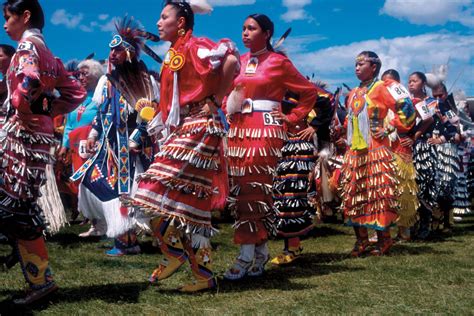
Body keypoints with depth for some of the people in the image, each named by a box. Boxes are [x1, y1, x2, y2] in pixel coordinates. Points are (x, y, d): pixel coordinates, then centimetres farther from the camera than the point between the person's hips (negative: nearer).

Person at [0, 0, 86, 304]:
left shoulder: (27, 44, -6)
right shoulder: (48, 55, 20)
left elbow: (29, 79, -28)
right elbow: (76, 92, 19)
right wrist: (48, 111, 11)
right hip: (40, 133, 9)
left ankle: (42, 279, -1)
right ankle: (39, 278, 14)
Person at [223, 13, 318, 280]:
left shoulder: (279, 62, 0)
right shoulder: (238, 62, 13)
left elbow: (310, 91, 5)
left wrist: (292, 119, 0)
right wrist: (229, 108, 5)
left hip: (265, 131, -5)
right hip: (238, 130, 5)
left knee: (255, 190, -8)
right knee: (241, 190, 3)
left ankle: (247, 256, -3)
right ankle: (261, 250, 14)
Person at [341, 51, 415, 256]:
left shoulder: (383, 88, -3)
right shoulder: (353, 94, 19)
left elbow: (407, 109, -10)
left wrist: (390, 129, -9)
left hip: (376, 151, -7)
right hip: (354, 151, 7)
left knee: (379, 193, -6)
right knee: (353, 194, 5)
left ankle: (384, 239, 6)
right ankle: (361, 239, 14)